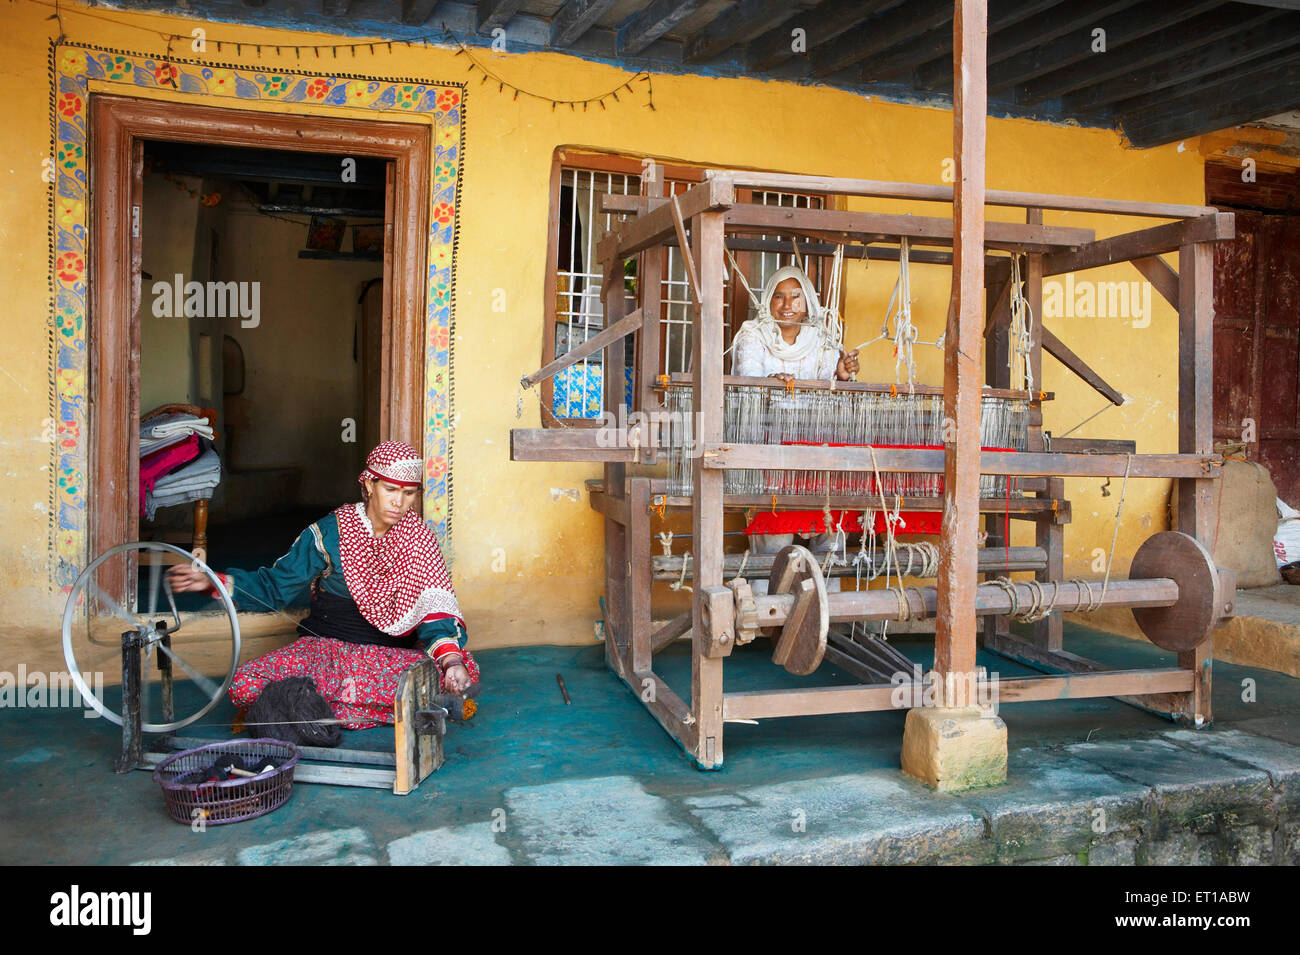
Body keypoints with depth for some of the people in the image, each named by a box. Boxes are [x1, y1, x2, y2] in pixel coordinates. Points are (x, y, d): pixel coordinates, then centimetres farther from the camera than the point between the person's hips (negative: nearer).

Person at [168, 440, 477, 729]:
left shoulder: (417, 539, 1)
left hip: (392, 655, 1)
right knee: (246, 686, -28)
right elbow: (274, 587, 2)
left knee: (465, 673, -30)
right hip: (324, 647, -1)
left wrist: (450, 657, -30)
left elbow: (435, 605, -11)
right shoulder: (329, 533, -2)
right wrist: (211, 582, -13)